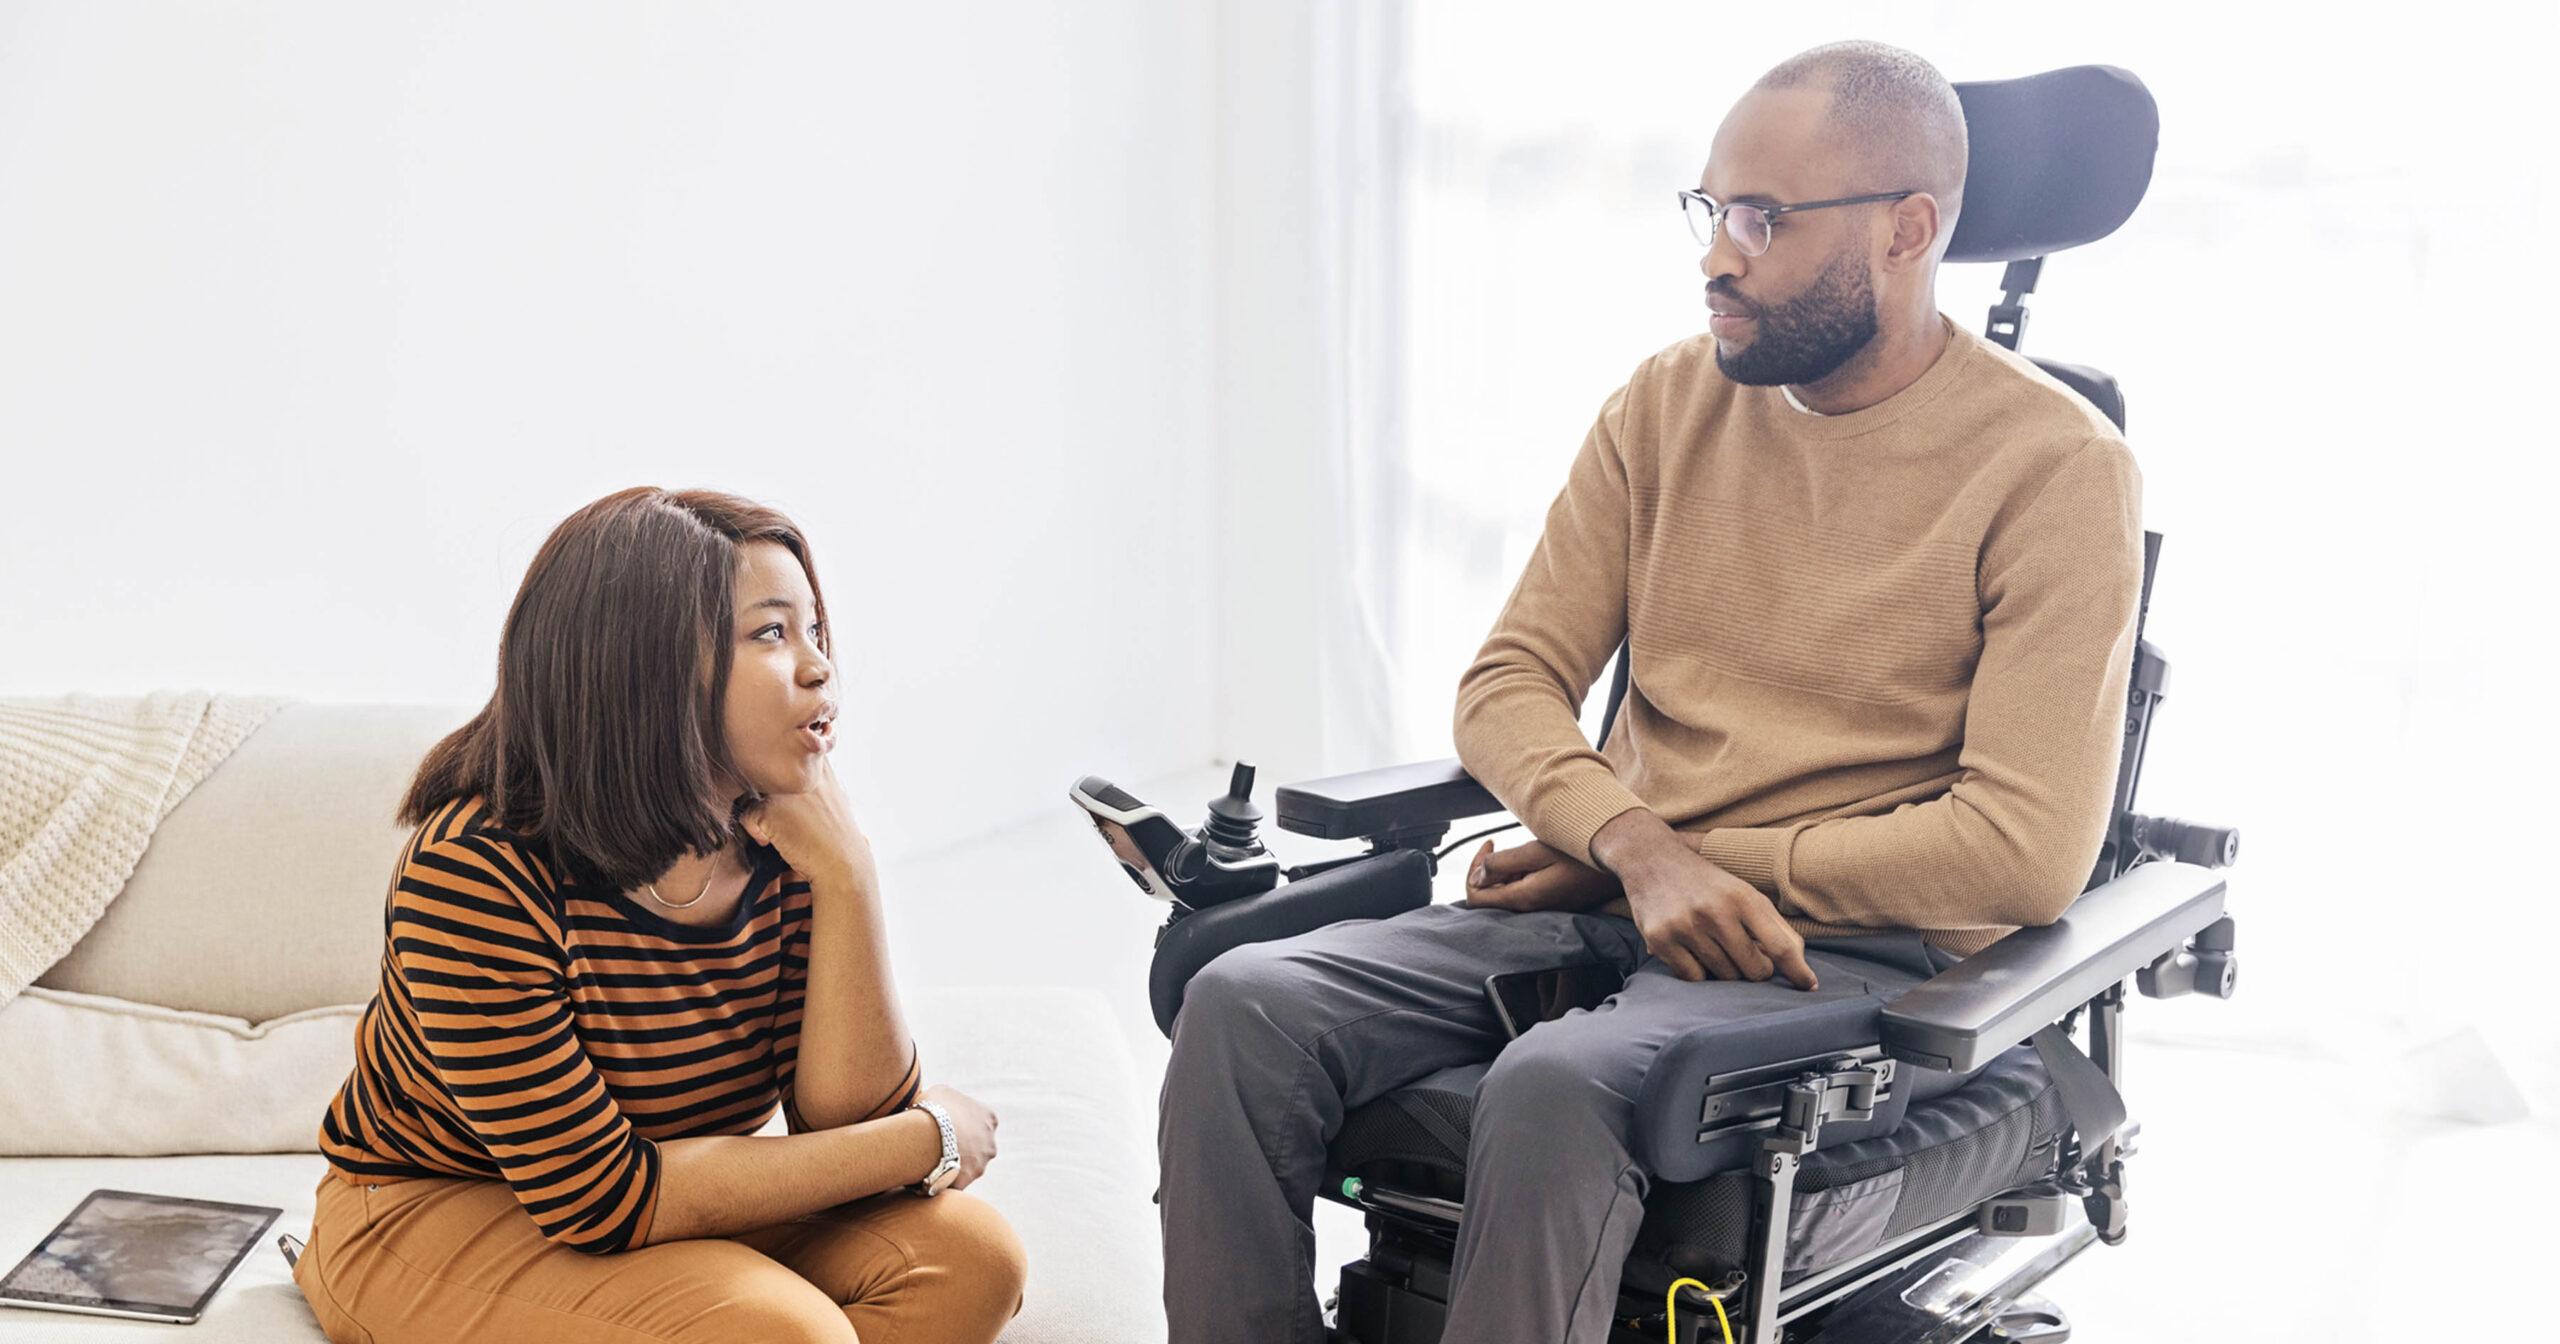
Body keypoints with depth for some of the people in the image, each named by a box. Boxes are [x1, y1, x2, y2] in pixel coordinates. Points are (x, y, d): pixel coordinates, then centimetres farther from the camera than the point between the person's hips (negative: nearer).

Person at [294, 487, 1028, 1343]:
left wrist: (845, 873, -23)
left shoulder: (783, 847, -7)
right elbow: (606, 1199, -25)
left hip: (677, 1217, 6)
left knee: (968, 1253, -16)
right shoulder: (479, 869, -25)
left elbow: (851, 1119, -12)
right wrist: (929, 1138, -21)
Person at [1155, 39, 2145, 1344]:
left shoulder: (2056, 466, -7)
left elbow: (2031, 849, -13)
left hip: (1861, 947, -5)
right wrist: (1642, 849, -14)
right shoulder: (1668, 402, 10)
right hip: (1602, 901, 5)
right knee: (1245, 1005, -19)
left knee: (1554, 1085, -36)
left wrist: (1712, 862, -10)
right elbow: (1507, 685, 7)